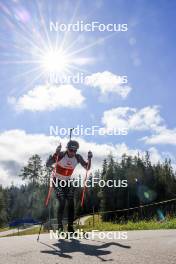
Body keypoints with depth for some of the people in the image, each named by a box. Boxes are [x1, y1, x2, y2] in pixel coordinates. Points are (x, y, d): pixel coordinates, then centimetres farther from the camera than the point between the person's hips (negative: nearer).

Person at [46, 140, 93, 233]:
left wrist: (89, 158, -23)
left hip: (67, 182, 4)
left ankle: (70, 227, 5)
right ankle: (60, 226, -4)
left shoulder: (78, 157, -11)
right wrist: (56, 153, -46)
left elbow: (87, 168, -6)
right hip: (57, 181, -4)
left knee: (71, 204, -4)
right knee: (62, 203, -17)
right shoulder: (61, 155, -23)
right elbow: (48, 164, -33)